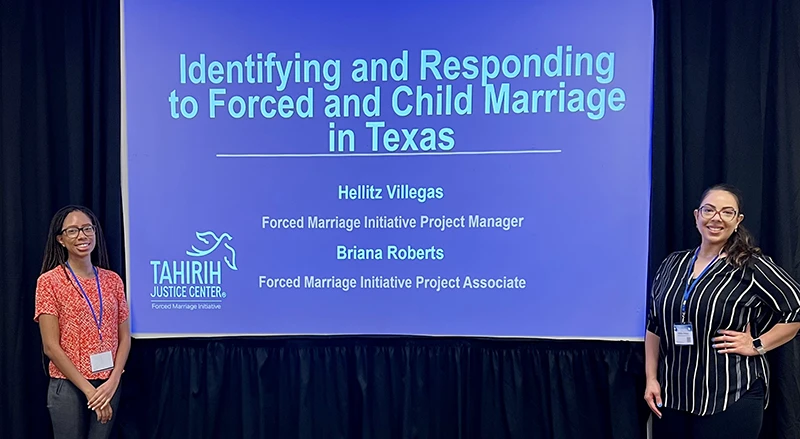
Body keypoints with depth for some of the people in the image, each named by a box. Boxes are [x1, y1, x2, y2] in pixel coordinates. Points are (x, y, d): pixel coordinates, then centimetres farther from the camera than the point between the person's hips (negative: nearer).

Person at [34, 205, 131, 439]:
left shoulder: (112, 280, 4)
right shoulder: (49, 281, -6)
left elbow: (124, 338, 5)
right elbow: (51, 346, -10)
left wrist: (113, 381, -10)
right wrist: (88, 389, -13)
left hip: (109, 384, 3)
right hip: (68, 386, -3)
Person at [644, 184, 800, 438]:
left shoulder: (752, 267, -6)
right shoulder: (673, 264, 7)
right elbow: (654, 327, 10)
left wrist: (757, 345, -8)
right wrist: (651, 379, 6)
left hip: (731, 398, -4)